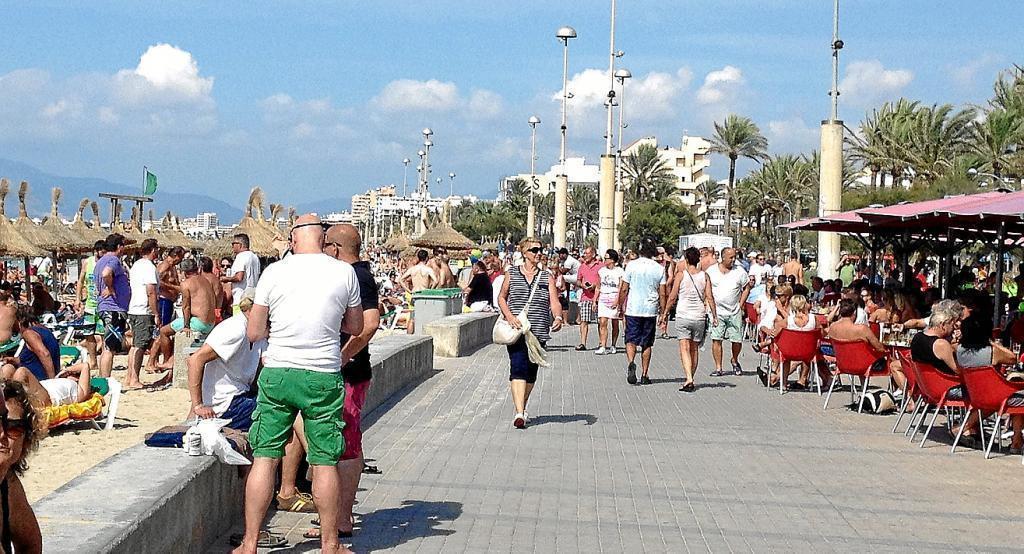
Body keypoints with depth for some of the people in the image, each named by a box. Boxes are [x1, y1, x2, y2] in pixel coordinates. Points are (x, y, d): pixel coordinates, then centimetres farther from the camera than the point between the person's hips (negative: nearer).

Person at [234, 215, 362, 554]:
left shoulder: (274, 272, -3)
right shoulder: (345, 272, -2)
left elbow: (253, 332, 1)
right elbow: (355, 327, 11)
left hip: (277, 374, 0)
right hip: (323, 377, 0)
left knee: (264, 458, 7)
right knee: (325, 462, 8)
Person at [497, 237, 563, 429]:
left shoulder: (547, 276, 8)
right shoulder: (512, 273, 6)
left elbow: (554, 301, -1)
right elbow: (501, 298, 12)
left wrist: (558, 317, -22)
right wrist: (509, 316, -6)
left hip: (539, 332, 2)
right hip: (516, 330, -2)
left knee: (531, 372, 10)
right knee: (518, 368, -16)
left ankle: (522, 408, 30)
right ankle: (519, 413, -23)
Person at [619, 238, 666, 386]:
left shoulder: (632, 265, -3)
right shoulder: (659, 268, 0)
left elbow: (624, 289, -2)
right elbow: (662, 294, 0)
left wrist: (621, 306, 10)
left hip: (633, 309, -1)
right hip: (651, 310, 2)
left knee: (631, 340, 2)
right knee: (647, 344, 10)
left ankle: (631, 363, -25)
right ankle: (644, 375, 11)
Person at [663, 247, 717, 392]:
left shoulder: (681, 274, -4)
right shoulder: (704, 276, 3)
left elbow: (672, 297, -3)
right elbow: (710, 297, -1)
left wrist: (665, 312, 8)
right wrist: (714, 315, 5)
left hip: (683, 316, -3)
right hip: (699, 316, 3)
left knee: (684, 348, -7)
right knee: (694, 349, 14)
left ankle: (689, 379, -23)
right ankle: (691, 380, 21)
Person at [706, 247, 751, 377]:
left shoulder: (740, 272, 3)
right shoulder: (711, 271, 3)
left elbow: (746, 288, 11)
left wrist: (740, 304, 3)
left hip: (734, 312, 1)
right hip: (717, 311, -1)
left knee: (737, 340, 1)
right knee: (716, 339, -6)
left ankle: (734, 361, 28)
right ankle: (718, 368, 0)